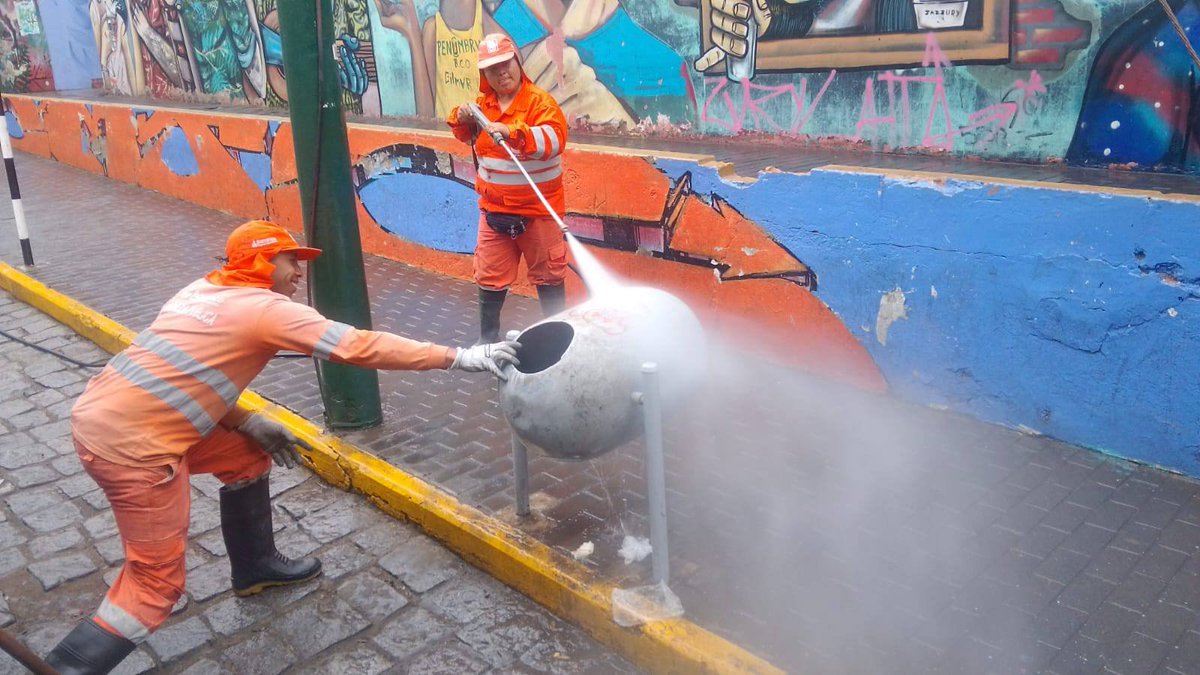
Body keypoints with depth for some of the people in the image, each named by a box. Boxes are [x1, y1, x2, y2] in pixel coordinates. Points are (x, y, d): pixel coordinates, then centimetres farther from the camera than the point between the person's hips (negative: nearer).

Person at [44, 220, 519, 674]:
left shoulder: (203, 290, 13)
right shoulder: (266, 308, -11)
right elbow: (363, 347, -14)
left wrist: (249, 423, 11)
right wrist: (460, 357, -11)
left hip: (100, 413, 9)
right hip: (130, 446, -9)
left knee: (247, 457, 22)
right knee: (156, 585, 2)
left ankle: (255, 566, 37)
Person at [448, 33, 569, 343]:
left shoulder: (540, 101, -13)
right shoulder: (483, 104, 6)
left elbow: (554, 139, -29)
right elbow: (470, 138, 23)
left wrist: (512, 132, -41)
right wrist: (462, 120, 1)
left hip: (537, 209, -5)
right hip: (494, 209, 5)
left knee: (548, 276, 11)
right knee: (489, 278, 13)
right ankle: (487, 337, 30)